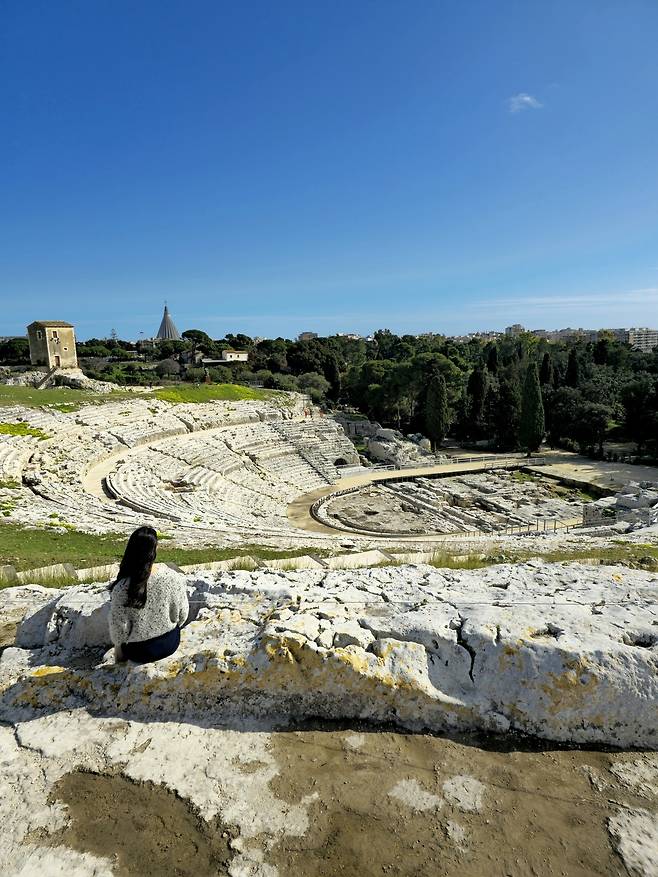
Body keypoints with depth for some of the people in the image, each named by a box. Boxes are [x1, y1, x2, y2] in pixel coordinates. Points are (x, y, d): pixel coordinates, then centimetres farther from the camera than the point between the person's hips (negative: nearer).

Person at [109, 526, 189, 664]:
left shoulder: (122, 588, -28)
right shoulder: (173, 577, -23)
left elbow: (119, 628, -16)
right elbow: (182, 614, -9)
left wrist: (118, 647, 7)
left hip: (140, 652, -1)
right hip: (171, 644, 1)